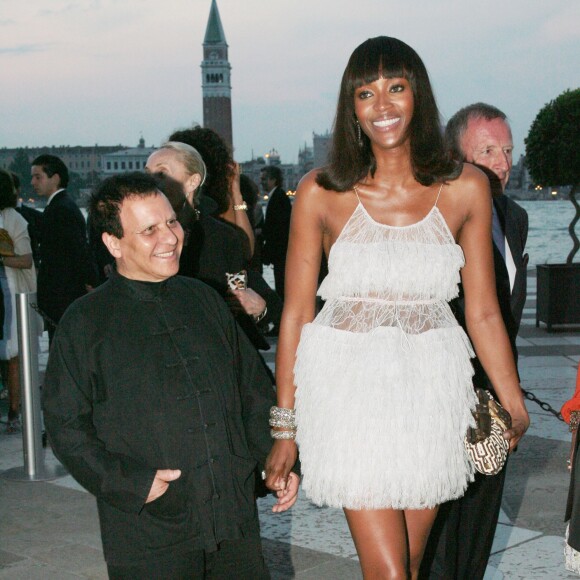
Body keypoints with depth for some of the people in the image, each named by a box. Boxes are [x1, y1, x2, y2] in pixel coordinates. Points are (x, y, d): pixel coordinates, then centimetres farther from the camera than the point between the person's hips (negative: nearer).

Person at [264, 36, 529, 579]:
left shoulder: (465, 189, 0)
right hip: (350, 386, -2)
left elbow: (482, 311, 5)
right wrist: (285, 427, 1)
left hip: (431, 388, 2)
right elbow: (296, 313, 0)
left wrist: (515, 407, 4)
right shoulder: (320, 193, -4)